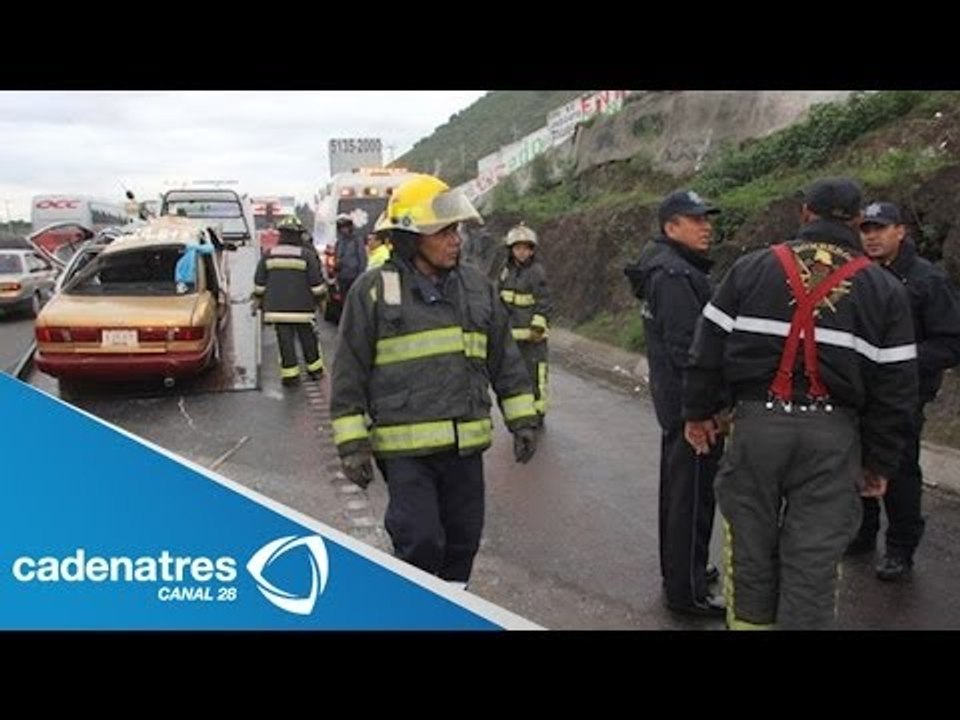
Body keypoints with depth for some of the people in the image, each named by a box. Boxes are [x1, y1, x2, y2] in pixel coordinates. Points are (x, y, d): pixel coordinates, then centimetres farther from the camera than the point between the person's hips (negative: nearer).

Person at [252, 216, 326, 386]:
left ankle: (289, 372, 4)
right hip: (302, 308, -1)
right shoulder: (307, 256, -8)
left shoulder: (269, 255, 1)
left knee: (285, 340, 4)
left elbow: (259, 283, 7)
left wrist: (258, 298, 22)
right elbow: (317, 284, -5)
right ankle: (315, 369, 24)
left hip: (277, 307, 2)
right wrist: (320, 296, 12)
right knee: (308, 339, 12)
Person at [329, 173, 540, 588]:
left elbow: (505, 358, 15)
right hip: (405, 446, -4)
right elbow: (349, 372, -3)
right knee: (420, 542, -8)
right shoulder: (373, 290, -4)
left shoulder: (476, 286, 9)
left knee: (463, 540, 13)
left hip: (466, 444, 5)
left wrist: (522, 419, 10)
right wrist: (351, 443, -6)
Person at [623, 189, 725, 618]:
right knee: (693, 497, 0)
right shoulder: (675, 275, -20)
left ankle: (678, 570, 37)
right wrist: (711, 407, -20)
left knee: (678, 489, 21)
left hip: (673, 399, 11)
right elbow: (688, 349, -25)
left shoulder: (668, 268, 13)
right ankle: (687, 591, 12)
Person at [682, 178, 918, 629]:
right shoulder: (884, 289, 5)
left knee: (751, 544, 15)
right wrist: (879, 461, 11)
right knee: (813, 559, 7)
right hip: (832, 434, 0)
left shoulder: (752, 267, 4)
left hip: (757, 421, 1)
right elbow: (895, 387, 4)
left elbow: (708, 348, 4)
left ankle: (750, 620, 30)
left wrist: (697, 411, 13)